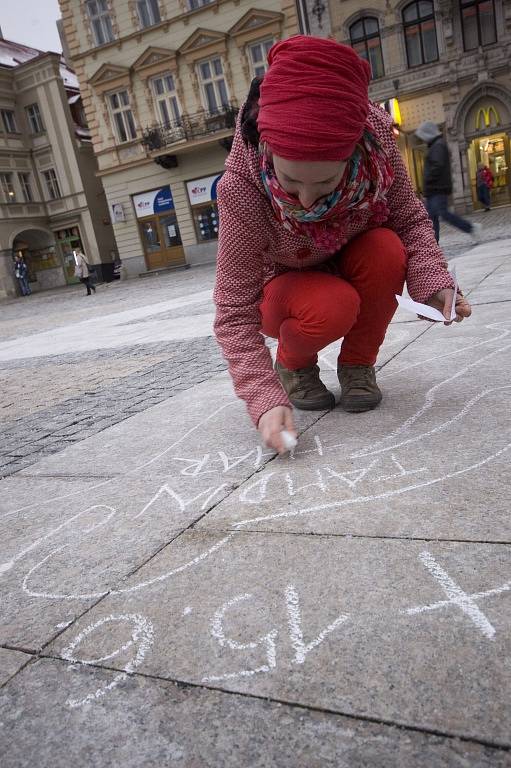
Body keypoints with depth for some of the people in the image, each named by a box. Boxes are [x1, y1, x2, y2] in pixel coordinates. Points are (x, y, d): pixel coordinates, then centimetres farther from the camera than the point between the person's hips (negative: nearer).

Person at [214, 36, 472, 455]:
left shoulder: (374, 132, -27)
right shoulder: (241, 189, -34)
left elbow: (410, 218, -13)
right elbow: (234, 311, -31)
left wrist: (431, 279, -32)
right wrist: (265, 399, -41)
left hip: (351, 267, 3)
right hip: (285, 287, -3)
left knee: (386, 250, -30)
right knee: (333, 306, -35)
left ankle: (357, 365, -5)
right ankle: (293, 365, 0)